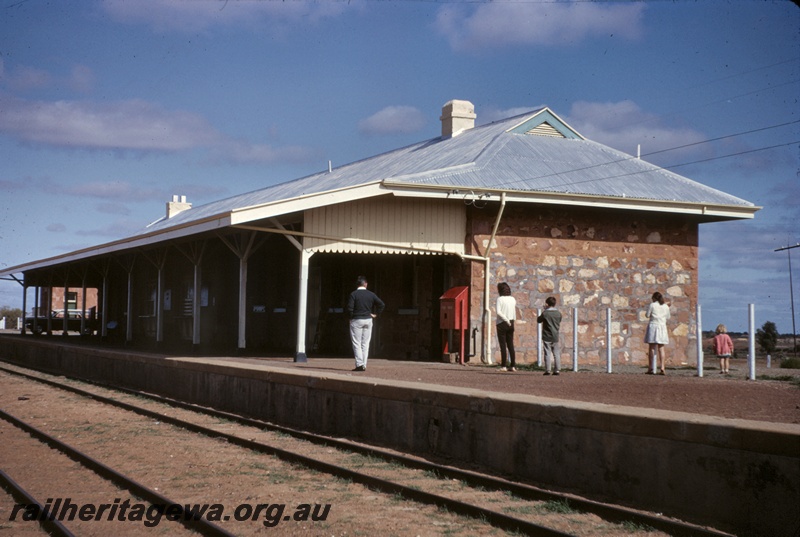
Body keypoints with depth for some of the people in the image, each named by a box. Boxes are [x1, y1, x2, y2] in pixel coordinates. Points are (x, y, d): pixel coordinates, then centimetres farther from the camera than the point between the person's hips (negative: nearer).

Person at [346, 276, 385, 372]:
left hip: (356, 320, -4)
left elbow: (349, 308, -16)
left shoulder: (353, 294, -8)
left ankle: (359, 364, -11)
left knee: (357, 343, 0)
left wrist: (351, 317, 0)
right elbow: (382, 304, -2)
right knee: (365, 344, 9)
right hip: (368, 320, 4)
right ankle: (364, 365, 8)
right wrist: (375, 314, 6)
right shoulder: (371, 294, 3)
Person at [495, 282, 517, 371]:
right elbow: (514, 314, 15)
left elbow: (498, 312, -17)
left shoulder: (500, 299, -8)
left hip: (502, 324, -5)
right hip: (511, 324, 5)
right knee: (510, 345, 8)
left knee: (503, 345, -4)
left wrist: (506, 320, -14)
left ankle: (504, 366, -6)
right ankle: (513, 365, 6)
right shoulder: (513, 299, 9)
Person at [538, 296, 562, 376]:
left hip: (547, 337, -4)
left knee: (547, 353, -2)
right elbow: (559, 324, 13)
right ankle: (557, 370, 6)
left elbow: (539, 320, 3)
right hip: (555, 336, 4)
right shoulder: (558, 313, 2)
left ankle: (548, 370, -5)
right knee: (556, 353, 8)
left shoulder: (545, 313, -11)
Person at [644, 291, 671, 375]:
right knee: (661, 348, 4)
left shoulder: (652, 305, -4)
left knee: (652, 348, 2)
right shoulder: (666, 306, 6)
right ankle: (662, 368, -5)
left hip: (653, 325, -3)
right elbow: (668, 318, 13)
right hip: (662, 326, 3)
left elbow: (647, 315, -1)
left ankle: (651, 368, 1)